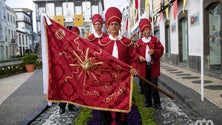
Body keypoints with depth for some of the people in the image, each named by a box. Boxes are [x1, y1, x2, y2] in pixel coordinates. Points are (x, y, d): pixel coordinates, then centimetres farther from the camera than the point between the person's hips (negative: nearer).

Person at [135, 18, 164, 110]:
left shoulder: (155, 40, 4)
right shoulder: (139, 42, 6)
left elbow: (161, 50, 1)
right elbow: (135, 53, 9)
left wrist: (154, 52, -17)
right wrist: (139, 57, -11)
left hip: (153, 66, -1)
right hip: (143, 66, 2)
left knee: (154, 85, 0)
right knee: (145, 85, 8)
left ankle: (157, 103, 12)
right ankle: (148, 102, 22)